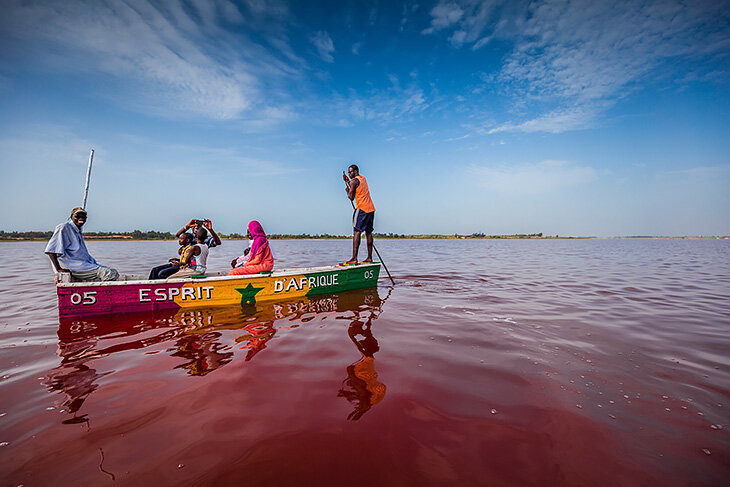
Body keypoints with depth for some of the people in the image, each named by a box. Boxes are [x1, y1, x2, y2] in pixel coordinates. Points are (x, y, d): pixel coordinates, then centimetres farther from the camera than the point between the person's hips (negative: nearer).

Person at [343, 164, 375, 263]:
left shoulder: (353, 181, -6)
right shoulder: (363, 178, 19)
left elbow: (351, 197, -7)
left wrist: (347, 191, 12)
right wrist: (347, 180, 17)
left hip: (362, 208, -8)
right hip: (371, 208, 8)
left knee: (357, 232, -11)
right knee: (368, 232, 10)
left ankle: (354, 258, -18)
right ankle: (369, 257, 11)